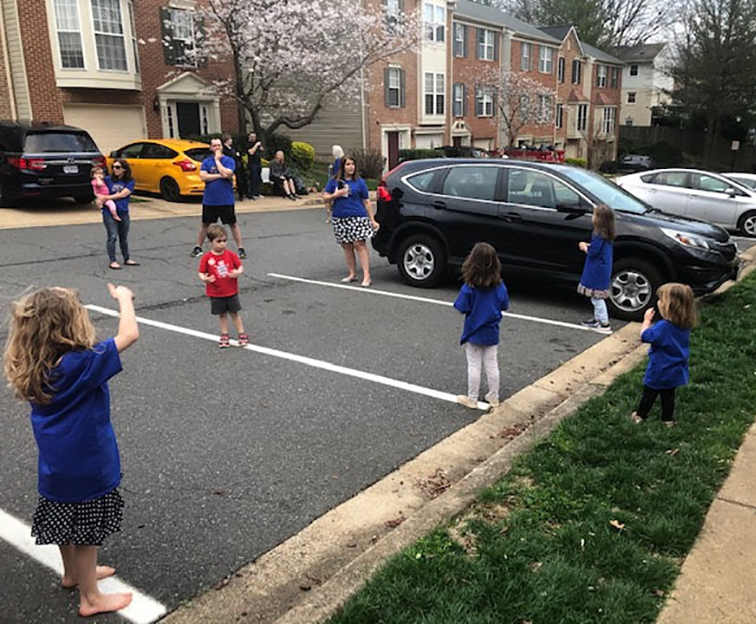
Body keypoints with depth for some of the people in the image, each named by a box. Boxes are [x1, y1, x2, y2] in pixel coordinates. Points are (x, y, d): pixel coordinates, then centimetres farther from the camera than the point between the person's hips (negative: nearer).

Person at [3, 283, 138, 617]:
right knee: (86, 531, 10)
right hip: (87, 467, -7)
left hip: (55, 463, 7)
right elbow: (129, 334, -27)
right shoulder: (83, 364, -29)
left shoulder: (33, 368, -8)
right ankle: (90, 597, 27)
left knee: (67, 522, 26)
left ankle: (73, 572, 49)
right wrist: (124, 298, -13)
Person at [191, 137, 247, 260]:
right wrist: (220, 176, -13)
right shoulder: (206, 162, 4)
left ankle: (240, 248, 10)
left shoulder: (229, 161, -3)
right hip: (209, 200, 3)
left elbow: (226, 174, -20)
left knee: (233, 224, 4)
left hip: (226, 200, -2)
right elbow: (203, 177, -10)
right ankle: (198, 247, 25)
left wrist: (217, 159, -11)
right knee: (205, 224, 14)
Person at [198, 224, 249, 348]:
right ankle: (224, 336, 25)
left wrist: (238, 272, -23)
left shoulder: (231, 255, -5)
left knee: (234, 313, 10)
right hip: (216, 293, 0)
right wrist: (205, 278, -28)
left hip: (231, 291, 1)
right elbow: (201, 273, -6)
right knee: (222, 315, 12)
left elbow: (240, 267, -1)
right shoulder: (207, 258, -10)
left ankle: (241, 334, 21)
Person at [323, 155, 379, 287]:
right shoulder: (334, 181, 8)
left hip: (358, 217, -3)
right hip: (340, 219, 3)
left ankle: (366, 276, -12)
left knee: (359, 244, -10)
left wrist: (372, 220, 3)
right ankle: (352, 274, 20)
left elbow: (366, 202, 6)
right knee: (347, 246, 9)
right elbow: (325, 197, 9)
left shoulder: (359, 182, 4)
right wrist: (336, 195, -11)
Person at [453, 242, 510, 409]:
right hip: (492, 333, 3)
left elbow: (462, 308, -18)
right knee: (492, 365, 16)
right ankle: (494, 397, 28)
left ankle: (472, 399, 20)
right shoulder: (500, 286, -10)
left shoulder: (469, 287, -21)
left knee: (474, 366, 9)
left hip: (473, 333, -3)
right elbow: (505, 306, 1)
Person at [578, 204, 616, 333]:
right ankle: (597, 319, 30)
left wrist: (584, 247, -2)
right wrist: (588, 246, 5)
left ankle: (605, 324, -2)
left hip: (597, 272, -10)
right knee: (596, 298, 20)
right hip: (603, 270, 10)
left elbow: (592, 252, -20)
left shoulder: (598, 235, -22)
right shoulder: (607, 235, 7)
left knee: (596, 298, -4)